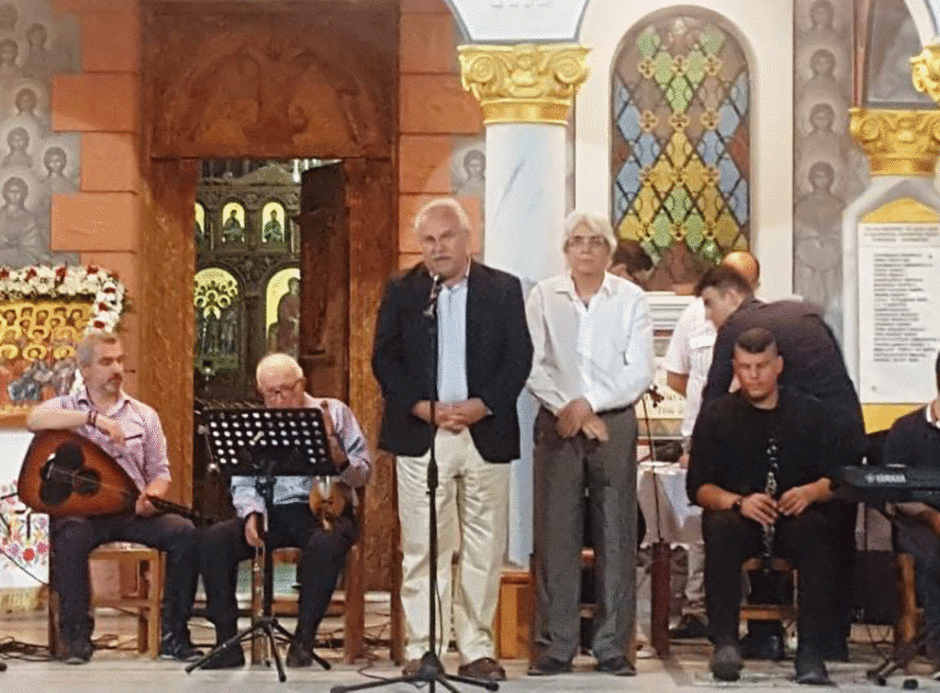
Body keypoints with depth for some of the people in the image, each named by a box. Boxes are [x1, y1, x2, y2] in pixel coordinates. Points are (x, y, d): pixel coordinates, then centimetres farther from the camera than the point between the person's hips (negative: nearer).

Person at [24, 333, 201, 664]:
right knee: (70, 536, -38)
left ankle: (173, 635, -15)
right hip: (81, 509, -3)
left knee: (184, 533, -24)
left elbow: (160, 473, 15)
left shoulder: (144, 415, 16)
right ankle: (77, 636, -22)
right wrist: (94, 418, -22)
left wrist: (152, 495, -9)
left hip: (133, 512, 3)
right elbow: (34, 420, -16)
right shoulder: (66, 408, 8)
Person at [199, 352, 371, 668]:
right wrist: (250, 514, -10)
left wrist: (340, 461, -22)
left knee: (325, 545, -39)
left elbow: (363, 474, 1)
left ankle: (304, 640, -26)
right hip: (272, 512, 3)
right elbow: (243, 482, 12)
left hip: (323, 511, -3)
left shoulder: (333, 413, 5)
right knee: (213, 541, -21)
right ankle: (227, 642, -18)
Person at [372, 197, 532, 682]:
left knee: (483, 549, 4)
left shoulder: (503, 289, 6)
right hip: (420, 436, -1)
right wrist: (423, 407, -11)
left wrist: (482, 405, -12)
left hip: (486, 433, 1)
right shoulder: (401, 292, 7)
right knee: (422, 548, -1)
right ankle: (421, 650, 4)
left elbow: (519, 357, 2)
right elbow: (384, 359, 3)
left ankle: (477, 650, 11)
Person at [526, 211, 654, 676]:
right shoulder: (543, 297, 5)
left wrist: (588, 403, -11)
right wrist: (570, 410, -11)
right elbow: (533, 365, -1)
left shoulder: (631, 299, 4)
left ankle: (612, 644, 3)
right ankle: (556, 644, 3)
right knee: (555, 532, -2)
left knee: (616, 533, -1)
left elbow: (639, 373, -2)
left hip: (615, 423, 0)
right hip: (557, 423, 0)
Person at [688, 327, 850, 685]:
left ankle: (811, 651, -35)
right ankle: (724, 642, -36)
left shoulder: (811, 412, 8)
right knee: (721, 529, -36)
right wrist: (739, 502, -18)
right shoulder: (716, 415, 7)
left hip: (797, 517, 0)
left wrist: (811, 492, -19)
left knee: (816, 533, -35)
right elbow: (698, 487, 1)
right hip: (738, 518, 0)